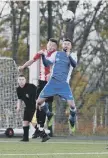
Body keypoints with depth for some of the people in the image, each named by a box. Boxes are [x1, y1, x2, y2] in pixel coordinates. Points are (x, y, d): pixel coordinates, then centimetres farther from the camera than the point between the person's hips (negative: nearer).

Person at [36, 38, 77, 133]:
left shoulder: (73, 56, 3)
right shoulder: (56, 54, 10)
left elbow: (74, 65, -18)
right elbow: (47, 64, 5)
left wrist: (69, 56, -35)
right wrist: (43, 55, -12)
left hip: (64, 84, -2)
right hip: (53, 82, 2)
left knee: (72, 105, -15)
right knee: (39, 102, -3)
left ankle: (73, 121, 14)